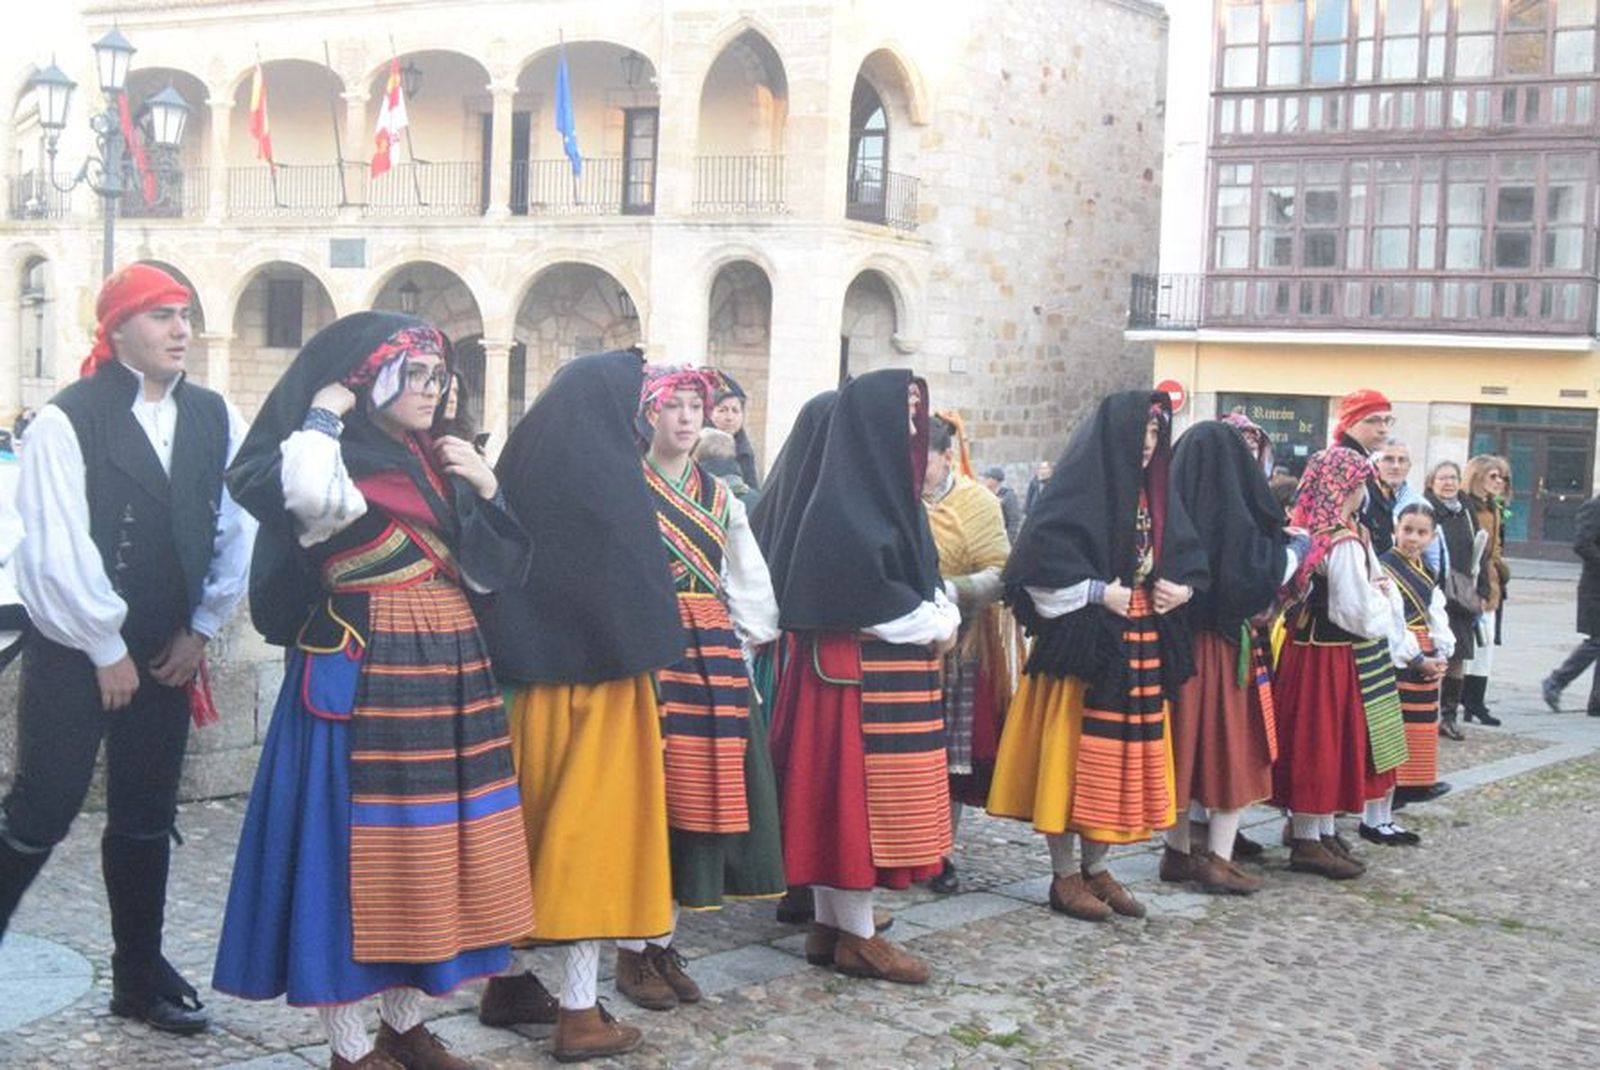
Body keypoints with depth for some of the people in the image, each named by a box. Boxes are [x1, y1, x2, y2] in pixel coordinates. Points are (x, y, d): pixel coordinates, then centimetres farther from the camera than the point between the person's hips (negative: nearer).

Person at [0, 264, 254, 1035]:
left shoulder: (214, 419, 3)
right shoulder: (67, 421, -10)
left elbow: (237, 530, 7)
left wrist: (200, 630, 3)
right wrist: (107, 651, -9)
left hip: (168, 652, 5)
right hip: (74, 651, -5)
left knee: (147, 818, 12)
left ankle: (140, 973, 24)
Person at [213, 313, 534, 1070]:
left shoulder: (437, 465, 16)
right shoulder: (340, 463, -8)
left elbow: (487, 573, 17)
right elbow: (308, 494, -35)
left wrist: (485, 490, 3)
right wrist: (322, 414, -17)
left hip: (447, 672, 8)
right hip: (363, 675, -8)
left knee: (430, 841, 12)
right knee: (357, 840, -3)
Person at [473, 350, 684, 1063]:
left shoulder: (521, 461, 7)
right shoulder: (605, 470, -14)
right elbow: (634, 576, -16)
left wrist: (519, 653, 14)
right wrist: (646, 660, -2)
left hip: (527, 677, 7)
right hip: (598, 676, -7)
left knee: (532, 822, 17)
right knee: (592, 824, -1)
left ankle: (509, 977, 26)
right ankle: (580, 1012, 2)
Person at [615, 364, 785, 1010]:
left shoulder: (718, 496, 15)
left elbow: (750, 581, 18)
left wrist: (746, 640, 8)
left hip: (713, 655, 6)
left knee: (698, 790, 6)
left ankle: (663, 943, 16)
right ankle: (631, 951, 5)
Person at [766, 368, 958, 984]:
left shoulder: (889, 492, 15)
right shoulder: (842, 504, -14)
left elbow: (921, 575, 18)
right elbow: (863, 591, -20)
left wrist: (943, 616, -2)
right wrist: (933, 628, -10)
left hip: (893, 667, 9)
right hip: (855, 671, -9)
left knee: (841, 797, 13)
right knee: (855, 793, -3)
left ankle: (830, 925, 20)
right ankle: (855, 936, 4)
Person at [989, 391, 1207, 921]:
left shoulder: (1154, 496, 14)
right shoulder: (1077, 491, -10)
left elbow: (1189, 557, 20)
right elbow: (1040, 558, -19)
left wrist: (1181, 589, 1)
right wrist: (1099, 592, -19)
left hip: (1140, 648, 8)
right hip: (1082, 643, -8)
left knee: (1124, 753, 10)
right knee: (1073, 752, -2)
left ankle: (1096, 868, 21)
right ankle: (1065, 876, 8)